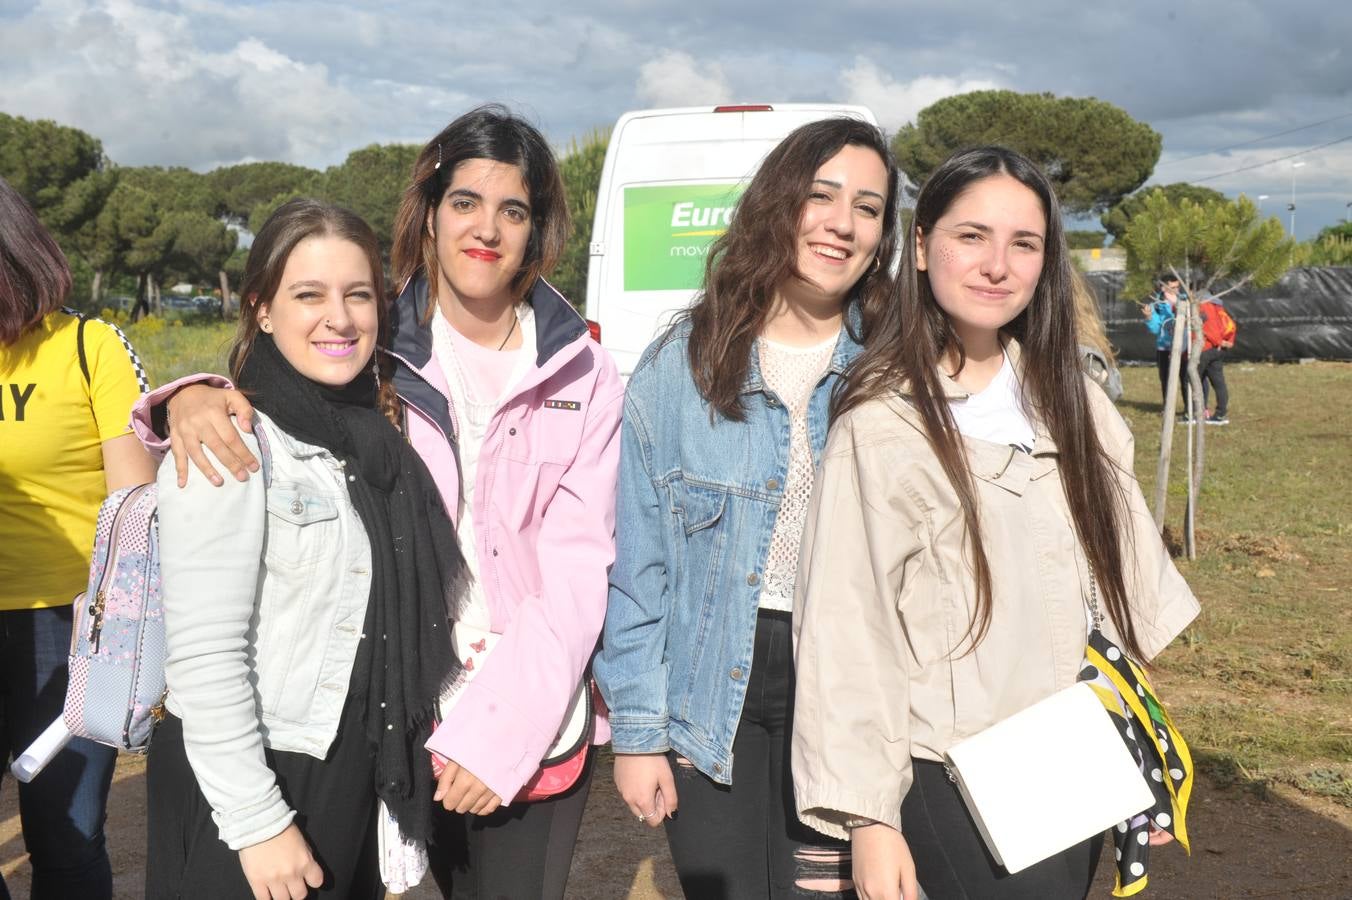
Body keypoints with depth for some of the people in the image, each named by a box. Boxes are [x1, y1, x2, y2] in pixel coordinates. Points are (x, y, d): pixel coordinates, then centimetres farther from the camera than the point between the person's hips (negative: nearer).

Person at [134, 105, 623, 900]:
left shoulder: (583, 377, 0)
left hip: (537, 718, 1)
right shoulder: (374, 347, -1)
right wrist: (194, 397, -24)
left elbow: (577, 570, -4)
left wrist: (499, 730, -14)